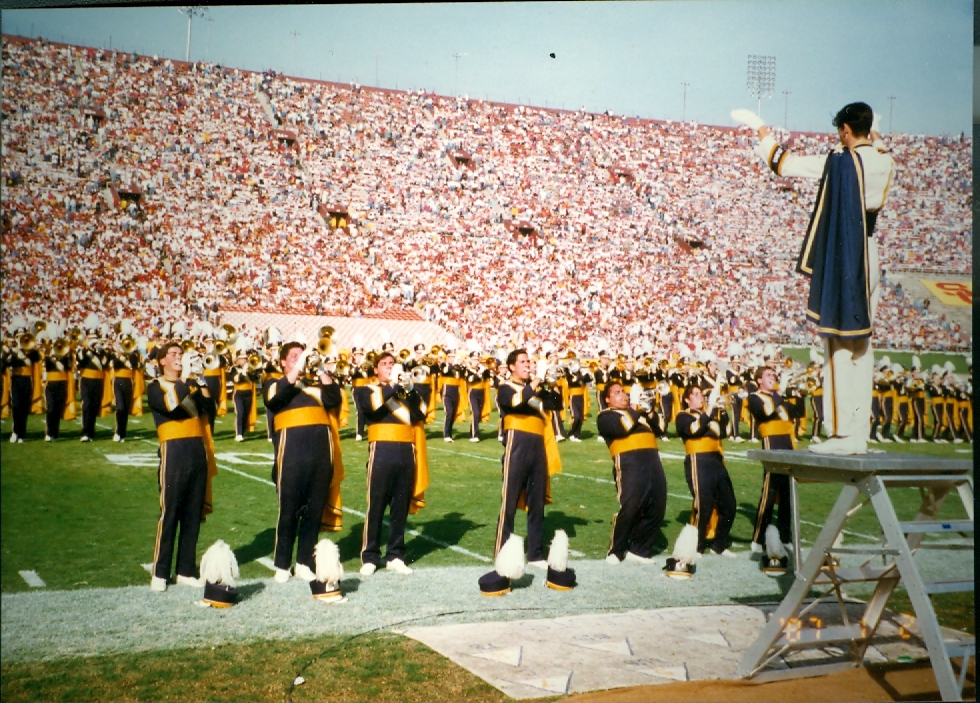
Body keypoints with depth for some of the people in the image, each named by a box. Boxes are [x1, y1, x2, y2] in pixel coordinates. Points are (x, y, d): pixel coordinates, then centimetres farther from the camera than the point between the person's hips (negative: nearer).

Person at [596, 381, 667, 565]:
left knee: (657, 507, 2)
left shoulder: (637, 410, 30)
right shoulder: (605, 416, 10)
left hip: (652, 460, 7)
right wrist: (638, 410, -3)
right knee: (630, 507, -14)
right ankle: (615, 551, 0)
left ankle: (638, 549, 13)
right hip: (629, 462, -7)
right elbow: (623, 427, -11)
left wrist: (653, 411, 2)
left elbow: (660, 428, 18)